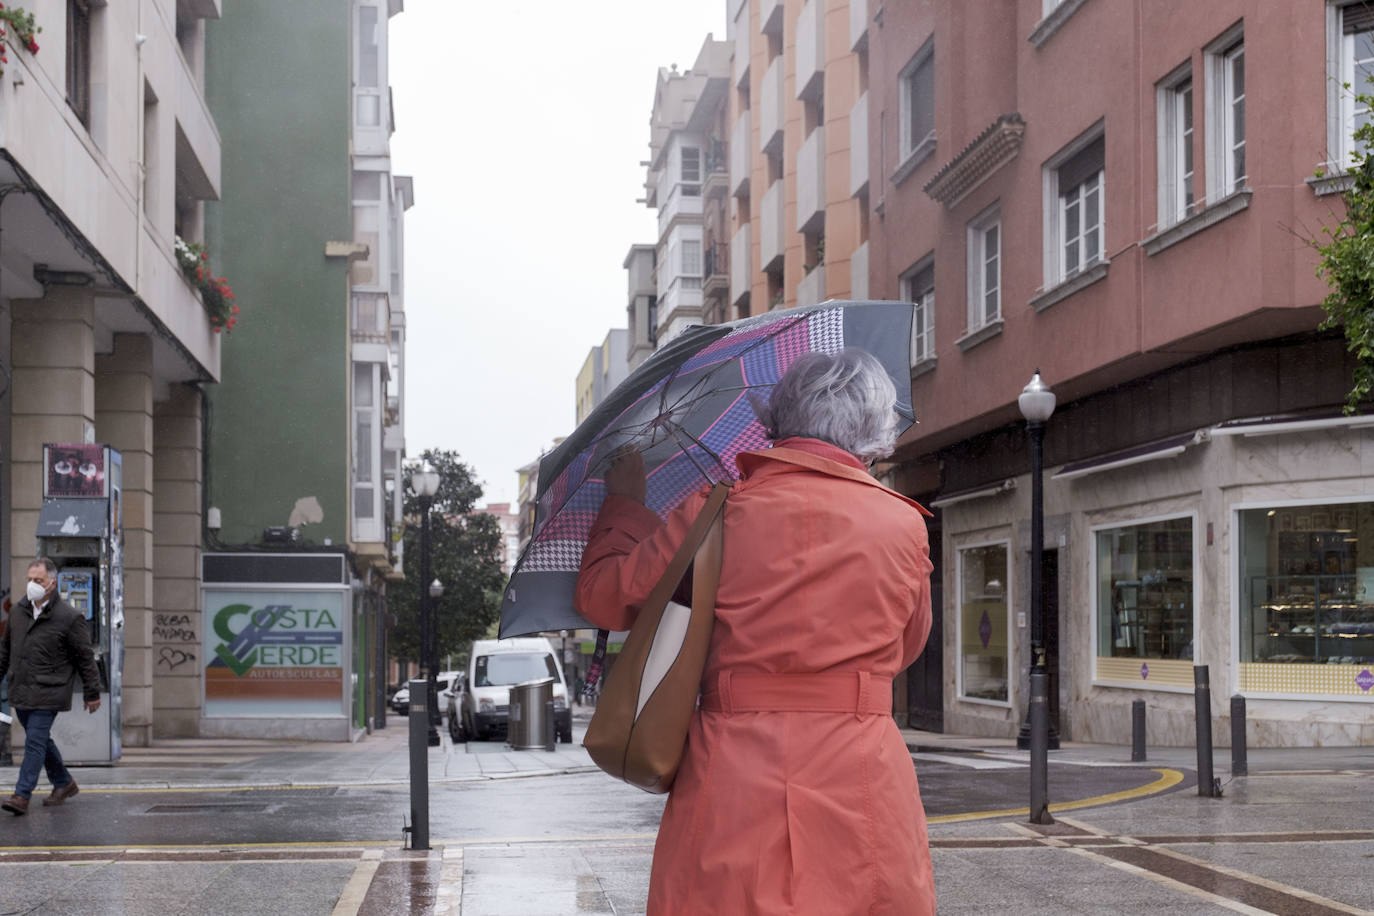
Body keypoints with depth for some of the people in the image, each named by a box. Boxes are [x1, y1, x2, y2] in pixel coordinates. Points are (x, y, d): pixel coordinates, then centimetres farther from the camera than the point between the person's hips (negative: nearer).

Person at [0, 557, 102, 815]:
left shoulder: (69, 617, -9)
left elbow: (86, 658, -4)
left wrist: (92, 693, -2)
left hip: (47, 693, -6)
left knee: (35, 741, -10)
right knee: (41, 741, 15)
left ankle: (22, 795, -11)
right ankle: (64, 784, 30)